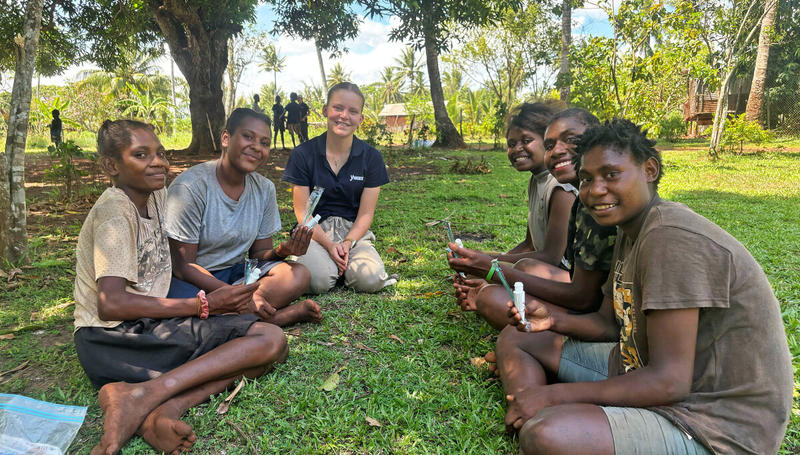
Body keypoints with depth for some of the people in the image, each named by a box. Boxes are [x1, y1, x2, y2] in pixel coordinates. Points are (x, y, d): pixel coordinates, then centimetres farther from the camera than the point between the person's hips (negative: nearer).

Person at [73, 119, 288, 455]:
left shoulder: (157, 195, 12)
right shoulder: (114, 213, -13)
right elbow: (111, 303, -21)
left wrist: (223, 295, 5)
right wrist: (204, 305, -17)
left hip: (148, 327, 8)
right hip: (112, 340, -8)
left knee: (272, 339, -12)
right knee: (269, 341, -20)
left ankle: (159, 410, -25)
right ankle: (145, 395, -26)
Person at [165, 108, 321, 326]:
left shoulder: (265, 189, 2)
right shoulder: (191, 186, -16)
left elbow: (258, 254, 7)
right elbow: (183, 266, -17)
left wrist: (281, 251, -19)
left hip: (236, 273, 5)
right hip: (193, 280, -4)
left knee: (299, 274, -19)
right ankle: (281, 314, -21)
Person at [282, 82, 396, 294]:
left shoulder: (371, 157, 1)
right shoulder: (303, 155, -2)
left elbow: (366, 214, 1)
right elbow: (302, 212, -3)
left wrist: (348, 243, -16)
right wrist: (329, 245, -17)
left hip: (354, 231, 1)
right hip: (315, 232, -1)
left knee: (370, 280, -26)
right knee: (318, 281, -30)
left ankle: (343, 263, 6)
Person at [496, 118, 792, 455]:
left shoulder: (672, 238, -24)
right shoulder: (629, 232, 6)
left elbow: (668, 383, -27)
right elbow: (609, 323, 14)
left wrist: (554, 394, -22)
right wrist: (554, 319, -6)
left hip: (713, 425, -9)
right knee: (516, 340, 9)